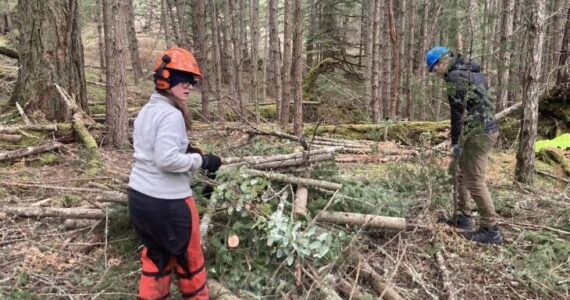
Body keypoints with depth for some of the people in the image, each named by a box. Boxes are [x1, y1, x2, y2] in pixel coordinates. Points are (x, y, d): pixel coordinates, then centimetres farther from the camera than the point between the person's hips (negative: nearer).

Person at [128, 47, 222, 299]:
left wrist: (184, 151, 12)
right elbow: (166, 159, -26)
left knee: (156, 255, 22)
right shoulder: (172, 115, -19)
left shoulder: (146, 110, 11)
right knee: (188, 255, 13)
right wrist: (201, 161, -16)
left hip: (139, 195, 9)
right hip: (166, 201, -8)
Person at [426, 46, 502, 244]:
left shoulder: (455, 76, -13)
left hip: (478, 132, -10)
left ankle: (491, 230, -1)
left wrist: (456, 143, -14)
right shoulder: (471, 71, 17)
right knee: (463, 175, 18)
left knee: (475, 181, -6)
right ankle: (463, 217, 26)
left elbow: (458, 112, -17)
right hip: (486, 128, 10)